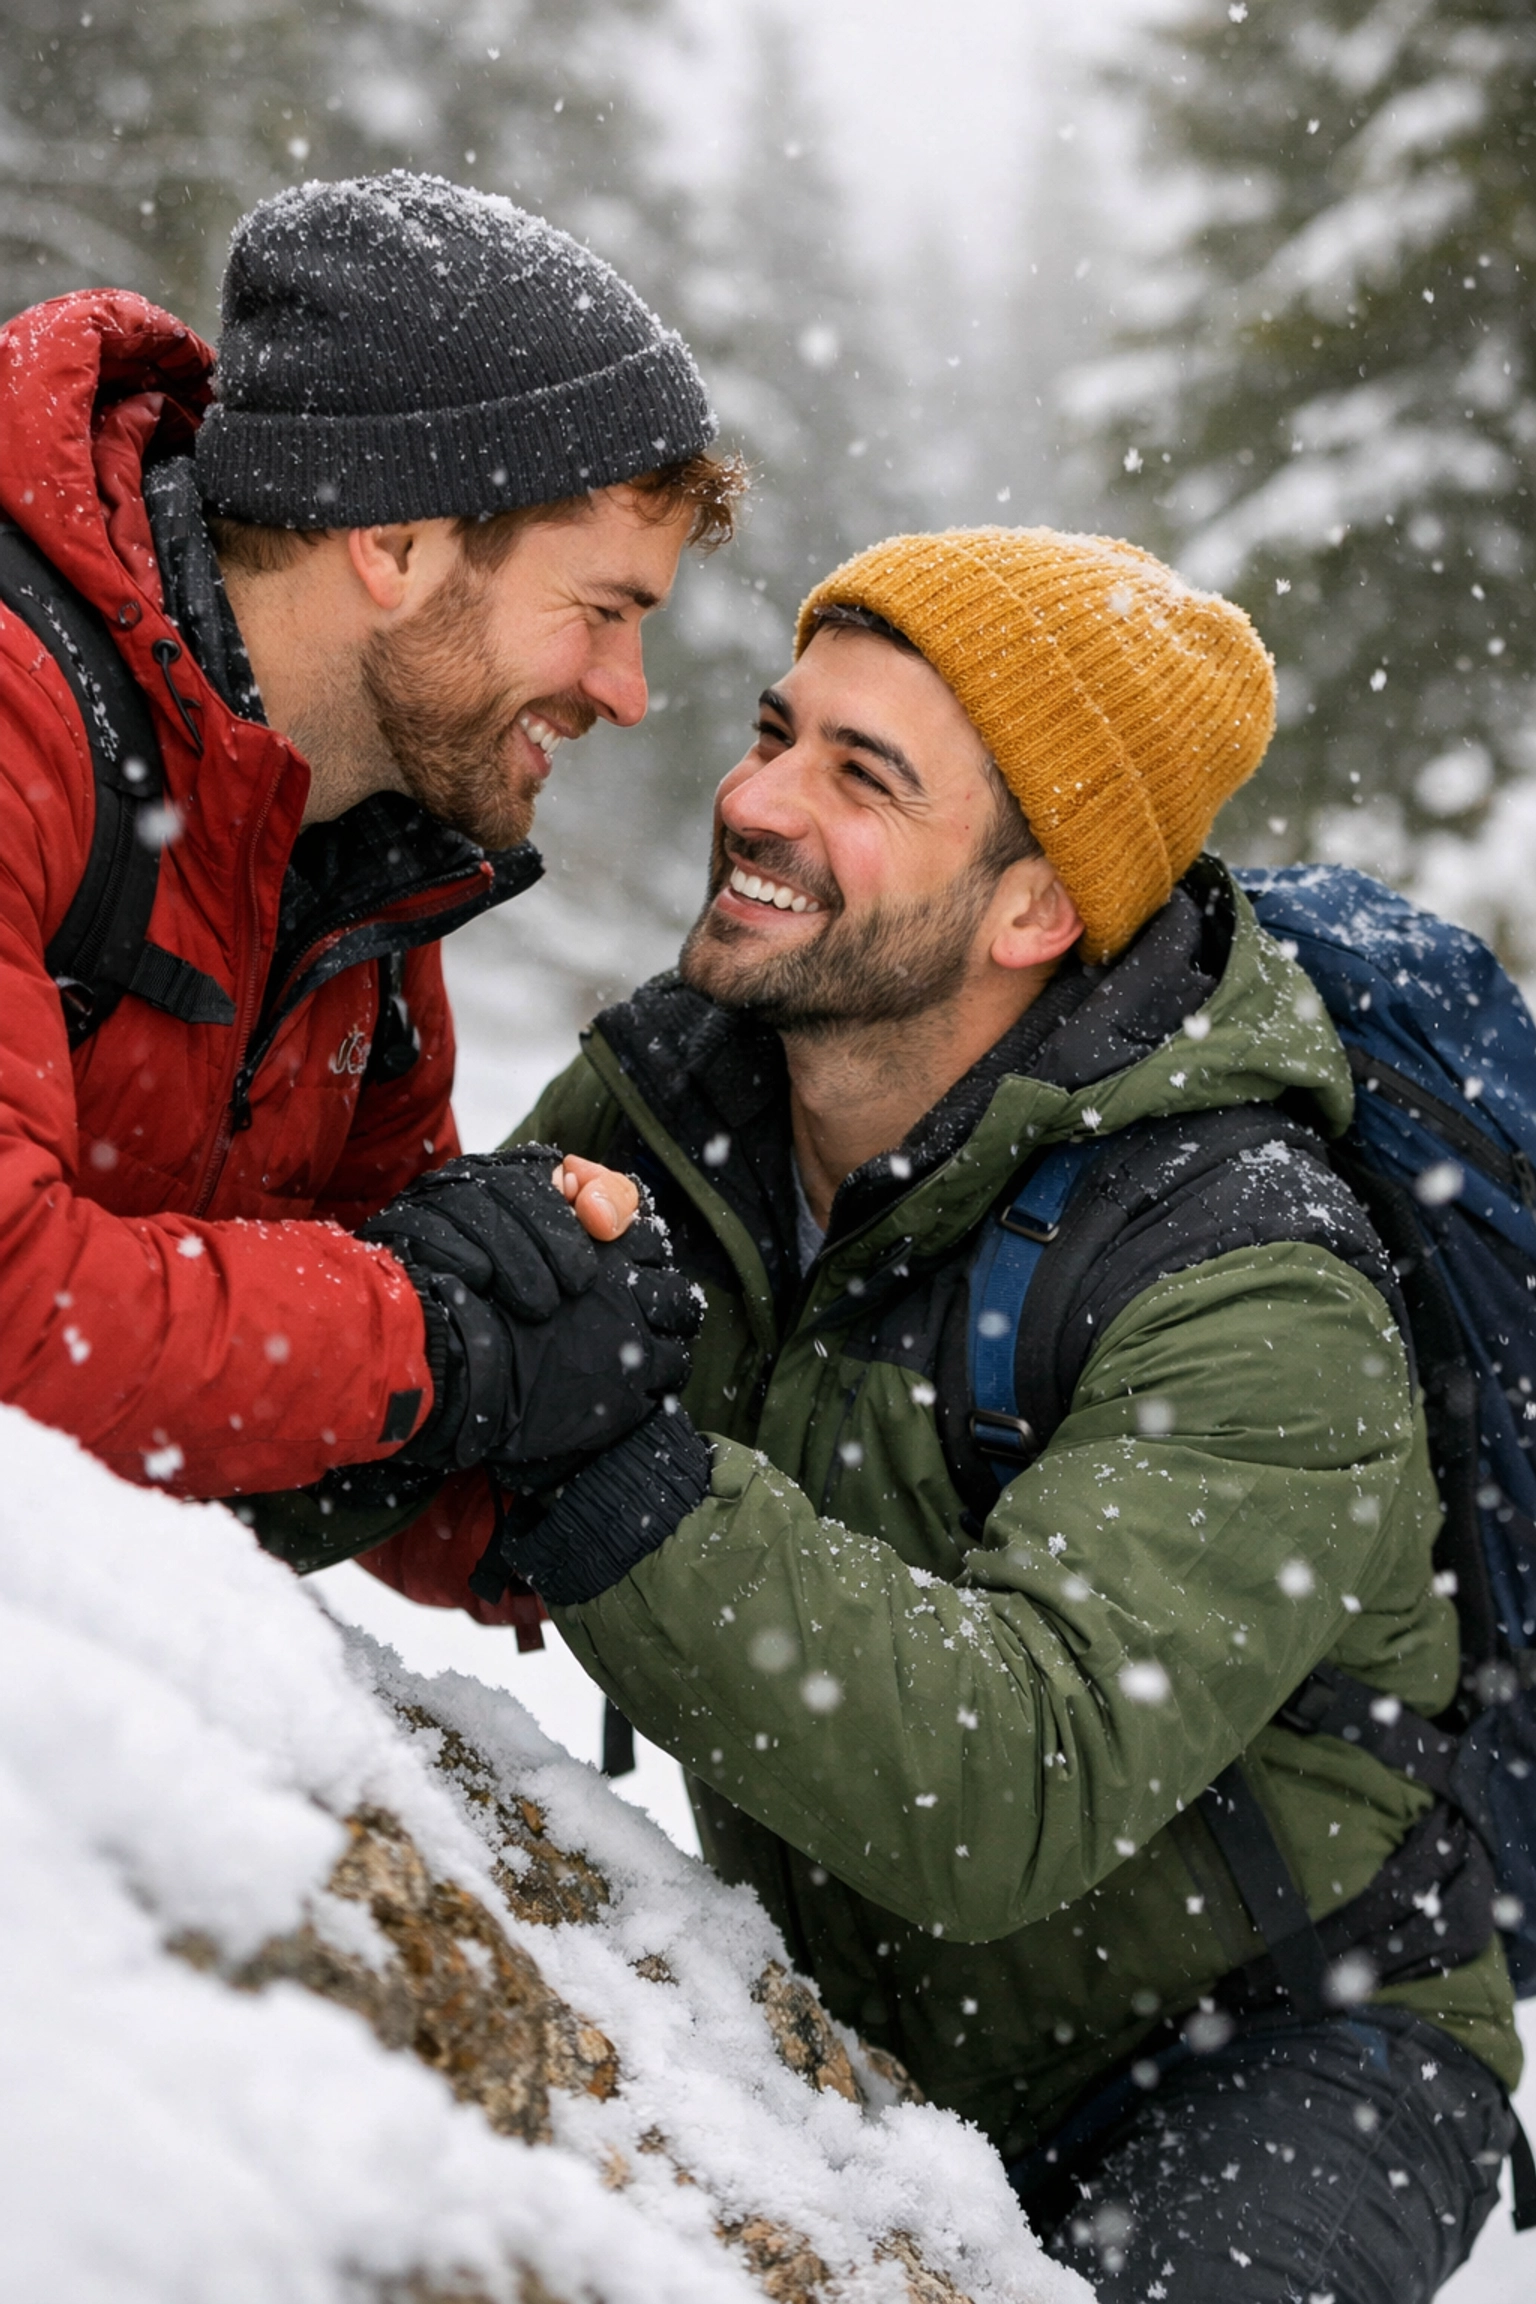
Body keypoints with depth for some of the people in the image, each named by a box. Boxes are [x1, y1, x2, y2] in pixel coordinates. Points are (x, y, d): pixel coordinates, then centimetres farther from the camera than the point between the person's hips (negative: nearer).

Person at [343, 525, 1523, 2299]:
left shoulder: (1253, 1310, -27)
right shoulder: (664, 1087, -9)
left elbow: (1012, 1799, -38)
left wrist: (608, 1478, -44)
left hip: (1267, 2068, -4)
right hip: (851, 2038, 5)